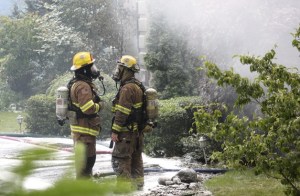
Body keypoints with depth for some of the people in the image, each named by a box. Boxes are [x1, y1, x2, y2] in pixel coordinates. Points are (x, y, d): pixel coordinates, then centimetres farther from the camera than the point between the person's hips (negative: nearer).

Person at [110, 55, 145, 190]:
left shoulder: (127, 88, -18)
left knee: (120, 159, -6)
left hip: (127, 132, -10)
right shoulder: (138, 86, 13)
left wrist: (115, 131, -19)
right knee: (136, 158, 15)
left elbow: (122, 112, -22)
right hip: (138, 131, 10)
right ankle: (137, 184, 21)